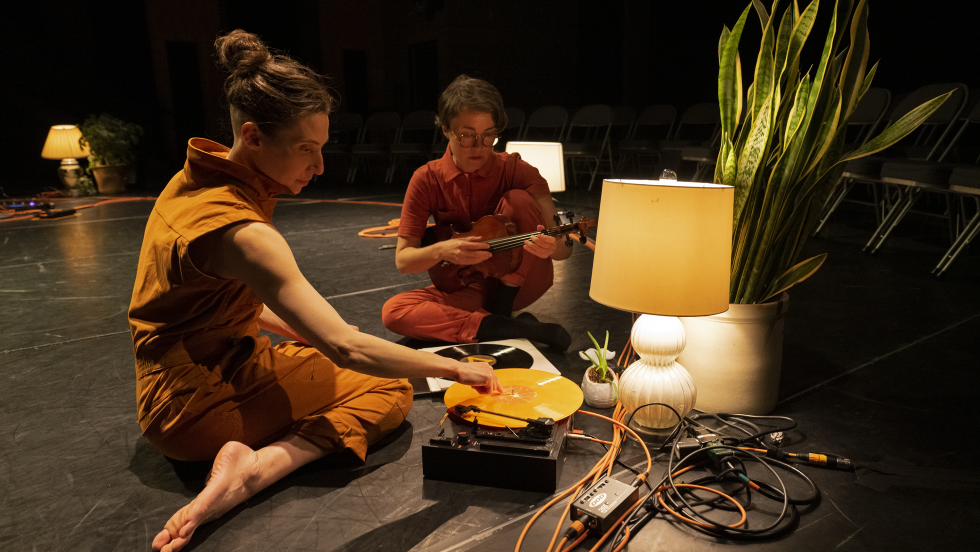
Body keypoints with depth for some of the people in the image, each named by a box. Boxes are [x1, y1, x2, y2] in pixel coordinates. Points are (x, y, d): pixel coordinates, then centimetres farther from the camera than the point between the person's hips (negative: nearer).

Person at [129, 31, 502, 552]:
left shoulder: (197, 176, -2)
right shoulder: (241, 230, -31)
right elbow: (347, 349, -34)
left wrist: (293, 326, 4)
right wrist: (456, 368, -24)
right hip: (201, 406, -9)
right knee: (390, 388, -6)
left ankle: (253, 463, 3)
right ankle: (255, 467, -16)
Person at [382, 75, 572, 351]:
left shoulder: (515, 170, -12)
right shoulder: (427, 180, -9)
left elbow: (565, 247, -17)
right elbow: (403, 259, -8)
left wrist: (551, 246, -43)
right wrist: (441, 250, -31)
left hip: (520, 281, -1)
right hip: (469, 287, 2)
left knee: (519, 199, -25)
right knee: (393, 310, -25)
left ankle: (501, 309, -14)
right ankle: (516, 329, -28)